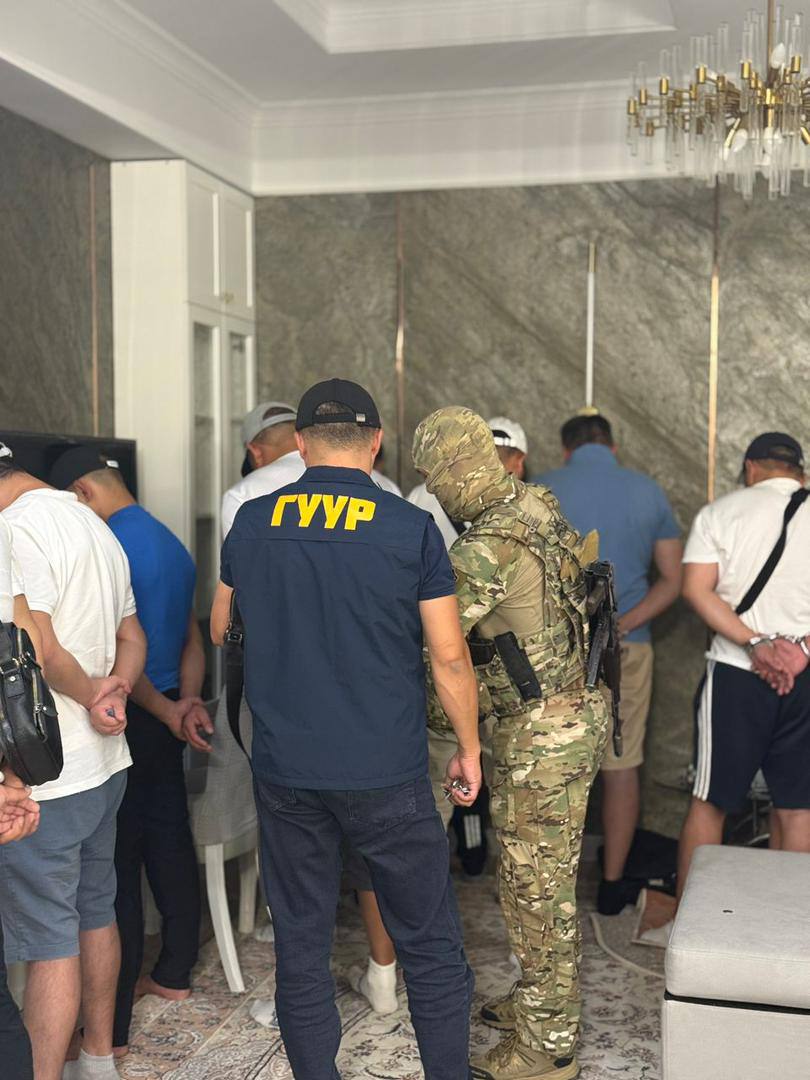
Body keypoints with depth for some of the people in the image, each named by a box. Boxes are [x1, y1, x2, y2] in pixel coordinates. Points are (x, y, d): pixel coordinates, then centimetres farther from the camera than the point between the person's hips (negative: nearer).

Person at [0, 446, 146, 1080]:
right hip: (105, 765, 9)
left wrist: (89, 693, -9)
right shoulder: (96, 526, 13)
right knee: (96, 914, 19)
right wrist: (114, 692, -2)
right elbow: (132, 639, 16)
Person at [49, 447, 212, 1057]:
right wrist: (187, 700, 3)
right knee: (170, 841, 18)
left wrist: (168, 713, -10)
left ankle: (111, 1026, 4)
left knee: (116, 867, -3)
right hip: (165, 720, 9)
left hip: (128, 721, -9)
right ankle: (174, 975, 32)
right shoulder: (173, 545, 13)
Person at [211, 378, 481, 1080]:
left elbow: (222, 630, 15)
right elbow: (450, 656, -6)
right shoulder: (410, 528, -8)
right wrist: (469, 750, 6)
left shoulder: (252, 522, 1)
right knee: (431, 948, 12)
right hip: (388, 775, -2)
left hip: (285, 771, 3)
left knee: (301, 949, 14)